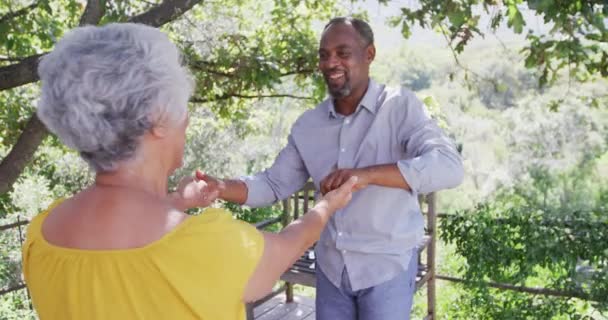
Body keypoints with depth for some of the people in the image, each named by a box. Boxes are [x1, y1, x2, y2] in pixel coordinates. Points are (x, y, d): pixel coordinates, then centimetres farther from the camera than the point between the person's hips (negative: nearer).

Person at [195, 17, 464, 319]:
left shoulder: (400, 106, -12)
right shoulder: (307, 125, 1)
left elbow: (449, 166, -25)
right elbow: (274, 184, 5)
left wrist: (367, 175, -37)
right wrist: (221, 188, -14)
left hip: (386, 266, -4)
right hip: (330, 265, 4)